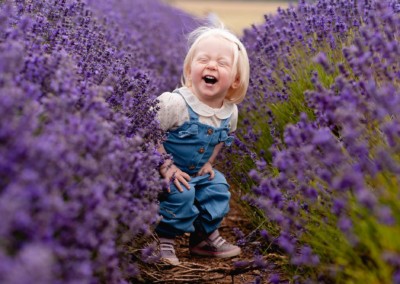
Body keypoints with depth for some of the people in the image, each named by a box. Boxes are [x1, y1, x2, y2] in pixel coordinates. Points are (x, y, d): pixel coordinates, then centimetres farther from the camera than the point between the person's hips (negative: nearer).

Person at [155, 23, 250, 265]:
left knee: (218, 189, -2)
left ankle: (206, 236, 22)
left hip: (199, 171, 6)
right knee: (181, 193, -28)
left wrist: (209, 163, 3)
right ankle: (165, 239, -3)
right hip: (171, 171, -6)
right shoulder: (175, 103, -30)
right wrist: (166, 167, -25)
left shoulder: (231, 112, -9)